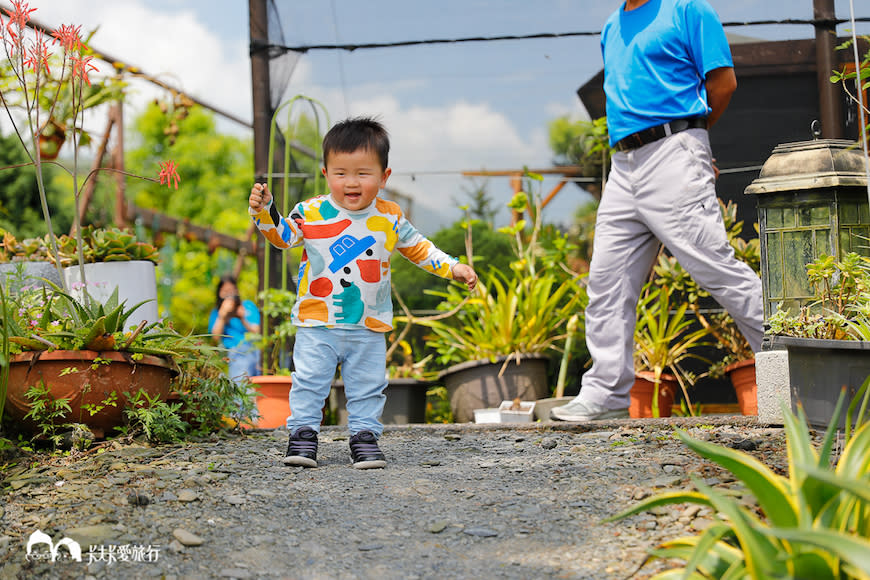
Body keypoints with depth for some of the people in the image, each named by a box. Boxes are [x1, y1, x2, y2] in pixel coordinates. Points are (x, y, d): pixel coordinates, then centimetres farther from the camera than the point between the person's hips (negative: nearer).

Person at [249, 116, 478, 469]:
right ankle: (303, 433, 9)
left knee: (368, 386, 7)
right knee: (309, 381, -1)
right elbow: (282, 236, 2)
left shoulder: (390, 218, 2)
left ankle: (364, 434, 18)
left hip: (369, 327, 2)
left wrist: (452, 268, 8)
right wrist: (264, 211, -15)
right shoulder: (310, 213, -5)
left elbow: (417, 248, 13)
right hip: (317, 324, -2)